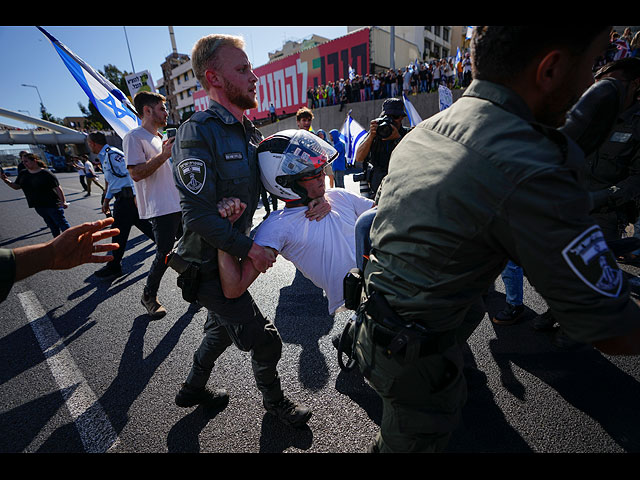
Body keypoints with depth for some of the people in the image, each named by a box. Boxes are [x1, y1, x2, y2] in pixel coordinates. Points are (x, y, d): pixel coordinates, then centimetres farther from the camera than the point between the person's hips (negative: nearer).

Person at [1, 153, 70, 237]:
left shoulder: (45, 173, -11)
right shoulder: (23, 174, 9)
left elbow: (58, 188, -15)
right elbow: (16, 187, 15)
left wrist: (63, 201, -23)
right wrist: (6, 180, -3)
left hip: (52, 205, -7)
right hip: (38, 206, 7)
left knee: (63, 225, -3)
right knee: (52, 226, 16)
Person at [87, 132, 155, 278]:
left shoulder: (112, 154, -12)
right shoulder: (104, 157, 21)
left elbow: (130, 173, -21)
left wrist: (136, 195, -25)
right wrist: (106, 200, 29)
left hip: (126, 198, -10)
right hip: (122, 197, 10)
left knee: (119, 233, 0)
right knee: (143, 224, 12)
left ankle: (114, 267, 11)